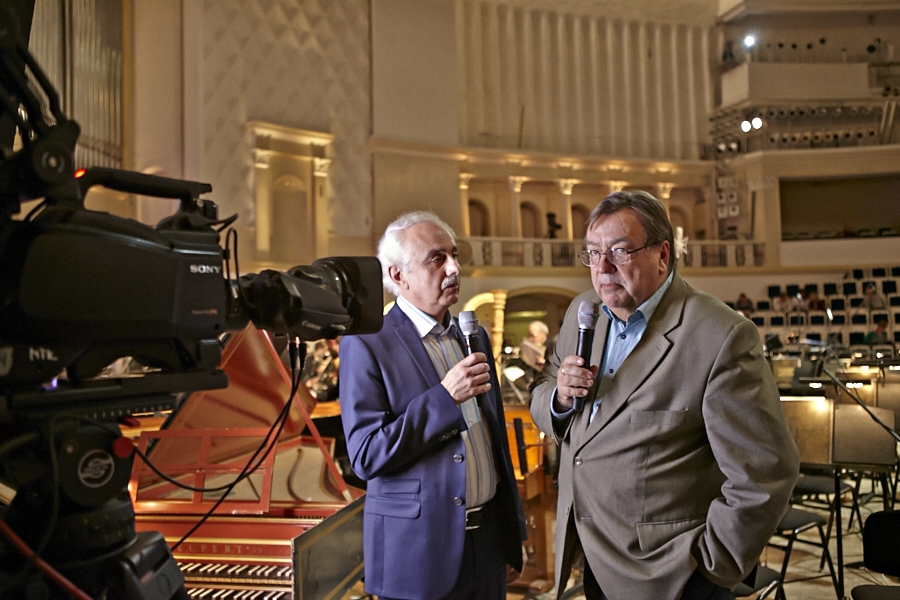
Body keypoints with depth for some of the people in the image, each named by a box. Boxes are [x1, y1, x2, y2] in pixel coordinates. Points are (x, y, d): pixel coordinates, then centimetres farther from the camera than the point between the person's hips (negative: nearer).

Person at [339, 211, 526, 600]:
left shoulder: (473, 336, 8)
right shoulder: (366, 345, -11)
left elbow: (496, 441, 13)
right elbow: (366, 457, -16)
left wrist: (512, 538, 15)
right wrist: (444, 396, -24)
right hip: (418, 550, -5)